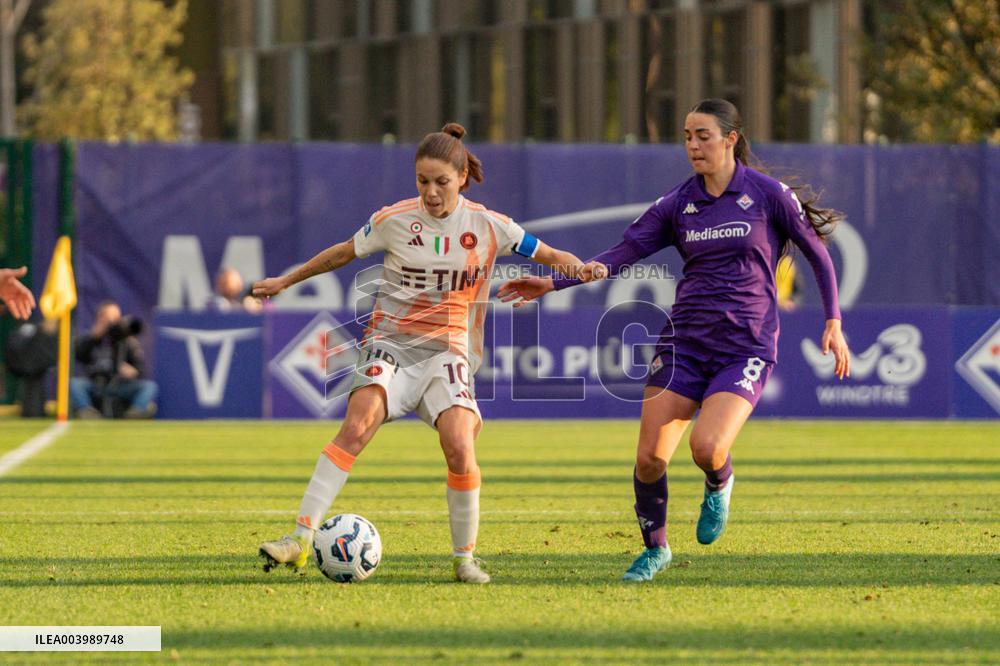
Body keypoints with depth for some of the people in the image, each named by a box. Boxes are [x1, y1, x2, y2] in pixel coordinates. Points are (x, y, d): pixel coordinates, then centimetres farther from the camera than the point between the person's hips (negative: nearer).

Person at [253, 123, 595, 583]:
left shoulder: (488, 227, -1)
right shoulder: (395, 221, -1)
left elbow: (548, 256, 8)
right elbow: (343, 253, 15)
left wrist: (575, 267, -15)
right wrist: (286, 281, 23)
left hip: (447, 350, 1)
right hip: (390, 342, -1)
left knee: (460, 447, -21)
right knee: (357, 425, -26)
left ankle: (464, 557, -1)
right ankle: (300, 539, -29)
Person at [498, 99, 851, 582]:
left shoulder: (768, 194, -2)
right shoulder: (677, 203, 7)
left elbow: (818, 253, 6)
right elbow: (621, 255, 6)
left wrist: (834, 323, -1)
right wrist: (553, 283, -3)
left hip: (745, 347, -4)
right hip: (685, 341, 4)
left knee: (707, 448, -25)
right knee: (650, 457, -7)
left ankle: (719, 485, 13)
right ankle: (655, 550, 18)